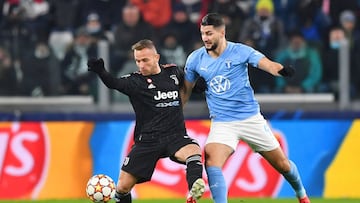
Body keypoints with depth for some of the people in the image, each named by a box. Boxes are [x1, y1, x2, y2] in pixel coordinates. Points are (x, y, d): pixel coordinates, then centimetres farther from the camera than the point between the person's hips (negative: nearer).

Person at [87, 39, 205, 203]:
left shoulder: (173, 72, 9)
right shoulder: (135, 81, -2)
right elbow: (115, 83, -20)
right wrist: (100, 72, -37)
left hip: (176, 136, 1)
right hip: (147, 139, -1)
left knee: (193, 151, -34)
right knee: (123, 185, -4)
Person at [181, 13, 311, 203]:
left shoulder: (240, 51, -10)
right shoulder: (195, 59, -2)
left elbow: (268, 64, -24)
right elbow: (186, 90, 11)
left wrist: (282, 70, -46)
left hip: (250, 118, -1)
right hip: (221, 122, 1)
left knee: (282, 164, 8)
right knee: (211, 162, -26)